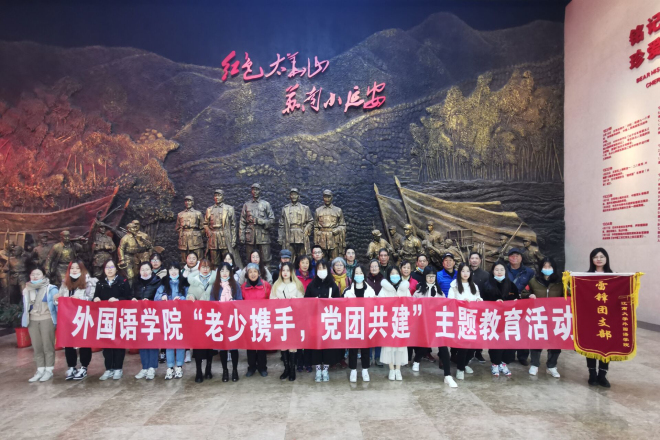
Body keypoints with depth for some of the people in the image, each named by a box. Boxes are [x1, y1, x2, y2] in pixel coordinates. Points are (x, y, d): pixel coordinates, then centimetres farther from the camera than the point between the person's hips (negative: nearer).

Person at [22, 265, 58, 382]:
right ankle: (40, 370, 14)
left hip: (47, 319, -5)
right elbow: (25, 307, 15)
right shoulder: (27, 290, 10)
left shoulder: (51, 289, -4)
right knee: (37, 347, 7)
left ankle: (49, 370, 8)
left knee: (48, 346, 0)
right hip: (32, 321, 5)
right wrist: (25, 321, 13)